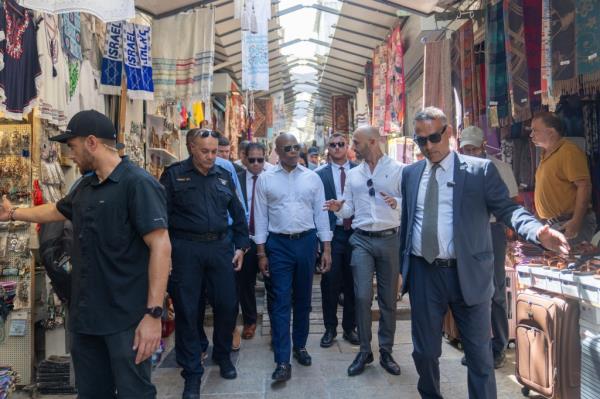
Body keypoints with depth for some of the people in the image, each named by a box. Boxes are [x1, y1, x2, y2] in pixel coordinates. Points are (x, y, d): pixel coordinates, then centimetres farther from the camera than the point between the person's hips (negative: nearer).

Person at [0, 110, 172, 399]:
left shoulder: (138, 184, -16)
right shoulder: (86, 186, 12)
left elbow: (161, 246, -22)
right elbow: (56, 211, 33)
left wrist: (154, 313, -26)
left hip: (127, 319, -8)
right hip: (85, 315, 9)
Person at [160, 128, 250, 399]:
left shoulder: (224, 176, 10)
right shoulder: (174, 175, -1)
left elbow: (238, 214, 15)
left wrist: (241, 246, 9)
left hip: (221, 247, 3)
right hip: (185, 249, -3)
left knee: (228, 305, 7)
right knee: (187, 310, 5)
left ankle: (223, 355, 33)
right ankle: (192, 372, 21)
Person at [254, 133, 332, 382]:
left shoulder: (312, 178, 3)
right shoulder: (265, 179, 0)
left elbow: (321, 213, 4)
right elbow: (261, 217, 0)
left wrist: (326, 249, 0)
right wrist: (261, 253, -2)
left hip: (307, 241, 2)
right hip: (278, 244, -2)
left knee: (303, 299, 14)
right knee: (281, 301, -1)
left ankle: (300, 346, 32)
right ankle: (283, 361, 5)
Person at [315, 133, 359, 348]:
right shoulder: (320, 174, 2)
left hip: (355, 232, 1)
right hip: (331, 233, -1)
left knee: (352, 283, 10)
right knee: (330, 283, 6)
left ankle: (350, 328, 25)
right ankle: (330, 329, 22)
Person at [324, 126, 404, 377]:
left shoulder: (397, 169, 0)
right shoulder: (353, 174, 11)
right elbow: (349, 209, 12)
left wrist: (396, 203, -23)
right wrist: (338, 208, -9)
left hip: (389, 239, -2)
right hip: (362, 240, 2)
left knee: (388, 298, 9)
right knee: (362, 297, -3)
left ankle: (386, 351, 24)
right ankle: (364, 351, 14)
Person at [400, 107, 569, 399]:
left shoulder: (481, 170, -3)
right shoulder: (410, 173, 8)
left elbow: (507, 209, -9)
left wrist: (537, 231, -29)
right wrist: (400, 266, 11)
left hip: (468, 274, -3)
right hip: (423, 274, 3)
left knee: (479, 353, 11)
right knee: (424, 351, 15)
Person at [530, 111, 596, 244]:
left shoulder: (569, 151, -12)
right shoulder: (546, 154, 15)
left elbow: (584, 186, -18)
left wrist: (576, 221, -24)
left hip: (570, 224, -8)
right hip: (552, 223, 8)